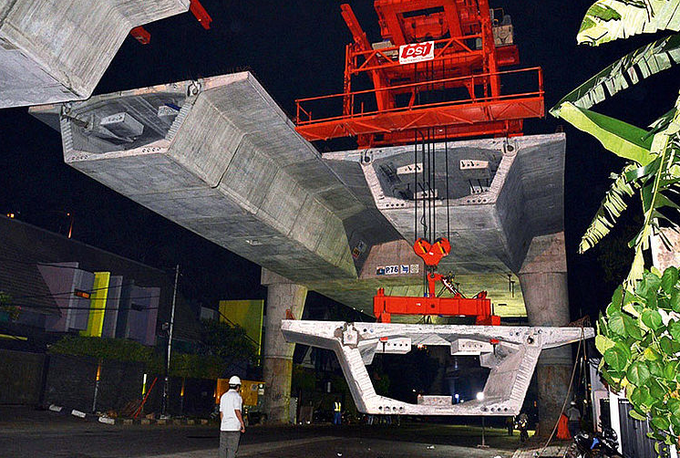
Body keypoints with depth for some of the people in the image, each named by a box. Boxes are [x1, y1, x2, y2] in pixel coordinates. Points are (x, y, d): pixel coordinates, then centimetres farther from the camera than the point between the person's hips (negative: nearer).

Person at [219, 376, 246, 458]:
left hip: (223, 426, 6)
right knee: (232, 448, -3)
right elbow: (237, 411, -14)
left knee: (223, 448, 10)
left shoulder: (223, 396, 13)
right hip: (234, 427, -6)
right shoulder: (236, 396, -8)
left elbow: (221, 413, 15)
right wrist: (242, 424, -8)